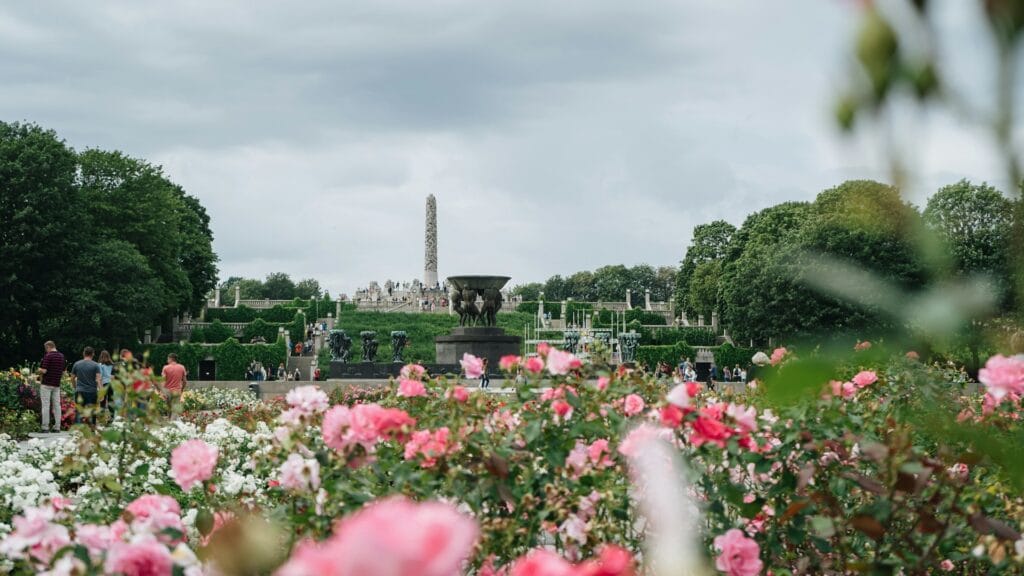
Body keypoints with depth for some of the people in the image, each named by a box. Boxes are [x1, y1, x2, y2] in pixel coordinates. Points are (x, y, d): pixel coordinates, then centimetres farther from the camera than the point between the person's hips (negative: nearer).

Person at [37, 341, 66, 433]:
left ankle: (45, 427, -5)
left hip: (46, 384, -6)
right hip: (57, 385, 6)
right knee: (57, 405, 7)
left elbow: (43, 371, -17)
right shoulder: (62, 356, 8)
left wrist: (39, 370, 4)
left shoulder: (48, 356, -13)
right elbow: (63, 371, 14)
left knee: (46, 406, -4)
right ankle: (57, 427, 5)